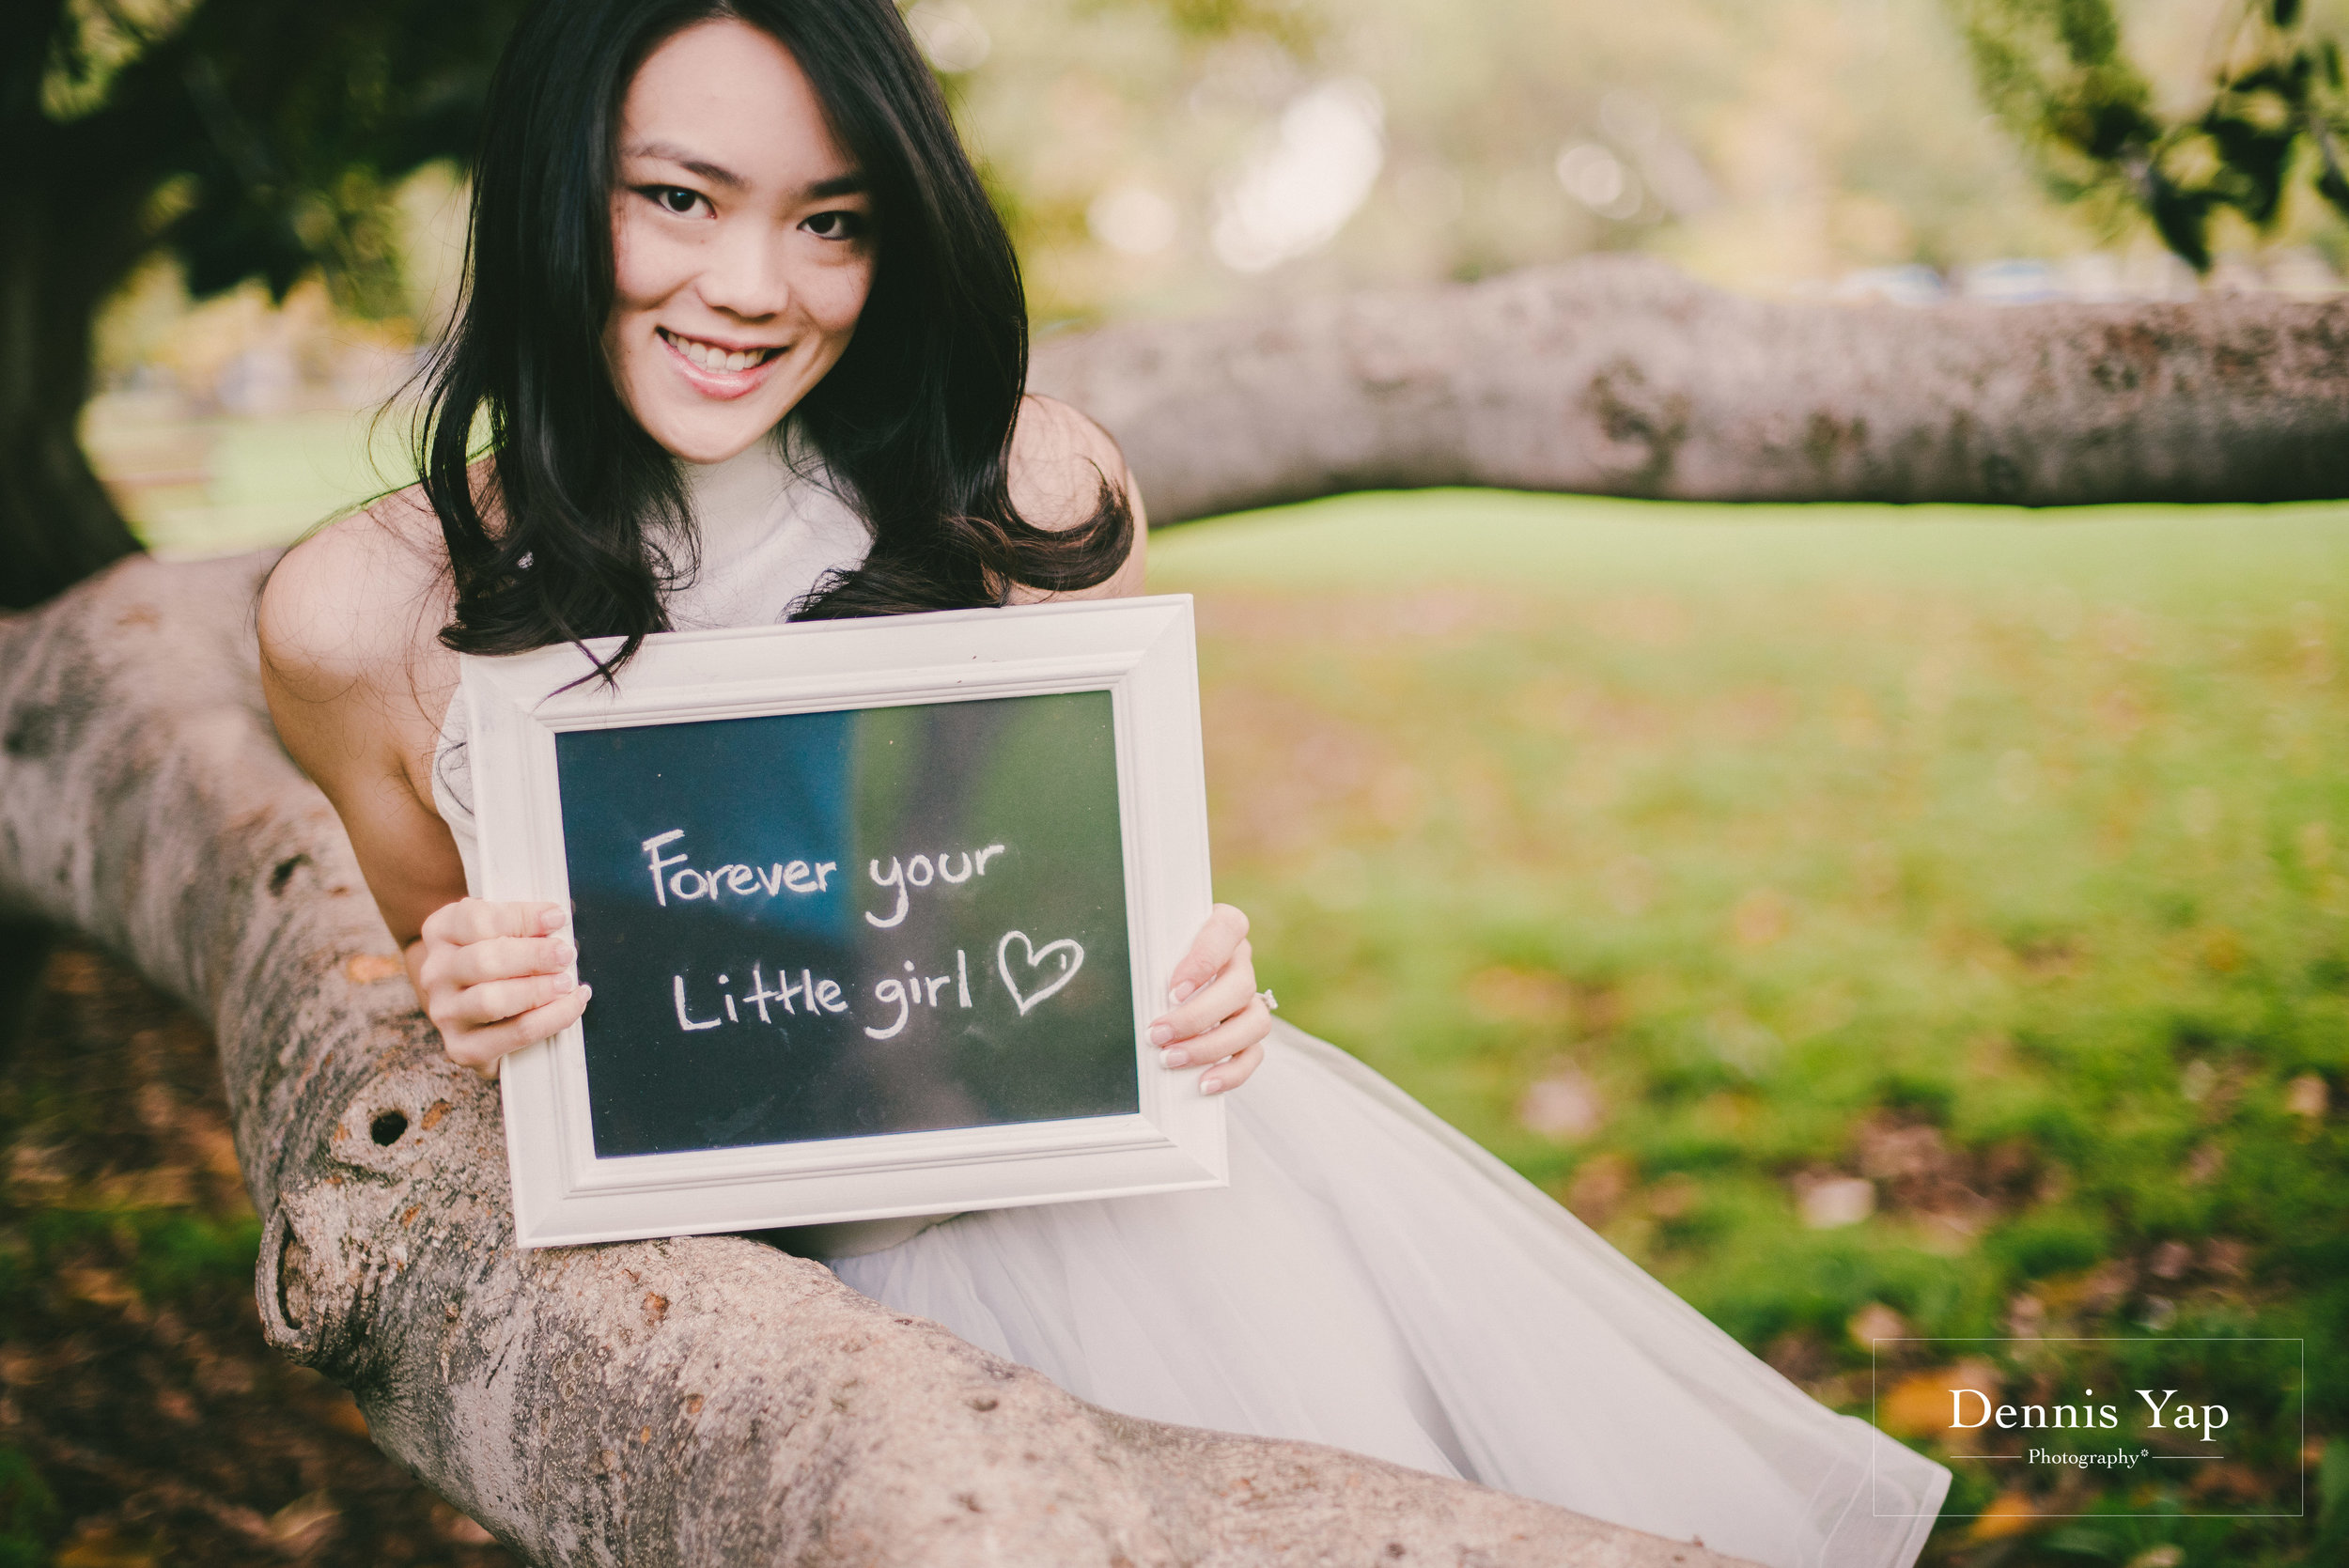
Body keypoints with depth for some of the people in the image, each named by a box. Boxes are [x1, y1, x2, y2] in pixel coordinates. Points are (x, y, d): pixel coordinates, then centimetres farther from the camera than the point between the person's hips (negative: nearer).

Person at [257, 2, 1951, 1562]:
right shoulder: (368, 617, -10)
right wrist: (473, 1008, -15)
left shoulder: (1036, 498, -9)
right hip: (815, 1259, -1)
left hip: (1124, 1160, 2)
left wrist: (1198, 987, -14)